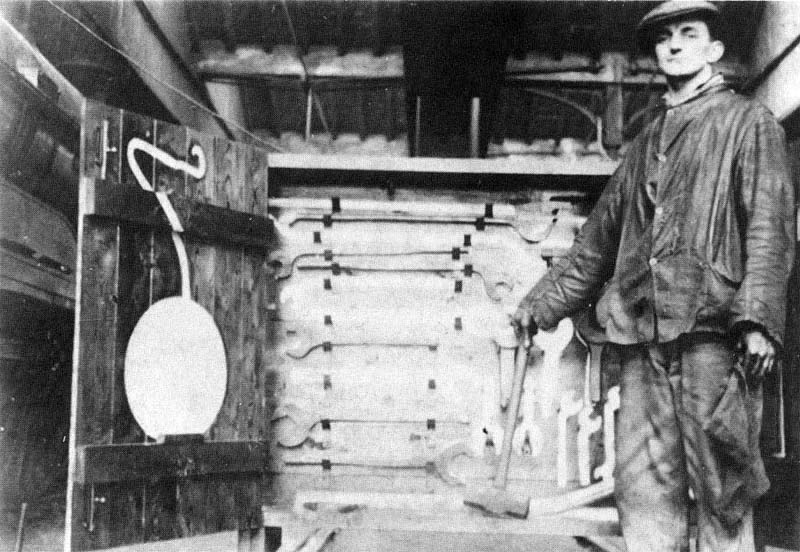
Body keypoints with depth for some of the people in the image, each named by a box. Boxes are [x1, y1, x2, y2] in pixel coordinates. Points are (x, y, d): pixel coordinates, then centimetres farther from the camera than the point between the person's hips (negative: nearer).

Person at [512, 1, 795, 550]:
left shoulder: (748, 120, 9)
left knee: (720, 483, -4)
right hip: (642, 329, 5)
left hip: (711, 323, -5)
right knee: (643, 485, 2)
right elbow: (600, 236, 27)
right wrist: (543, 301, 25)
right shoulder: (645, 143, 25)